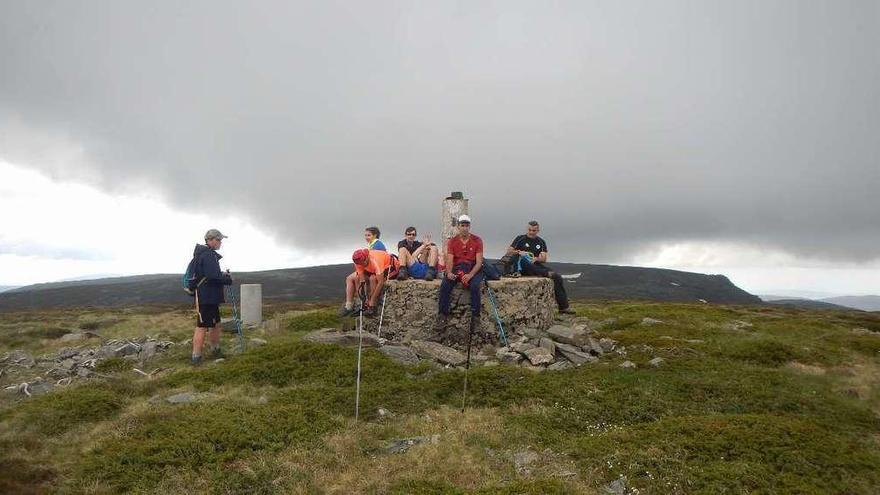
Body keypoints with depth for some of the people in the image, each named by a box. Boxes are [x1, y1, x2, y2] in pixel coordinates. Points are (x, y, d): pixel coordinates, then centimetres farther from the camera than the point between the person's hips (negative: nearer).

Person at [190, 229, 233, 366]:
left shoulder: (210, 254, 18)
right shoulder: (208, 255, -15)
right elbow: (213, 276, -25)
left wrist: (223, 276, 6)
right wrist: (228, 280, -10)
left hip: (211, 297, 11)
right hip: (206, 297, -11)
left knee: (216, 324, 19)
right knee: (202, 326, -7)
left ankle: (215, 351, 31)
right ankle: (196, 358, -3)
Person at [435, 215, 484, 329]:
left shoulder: (477, 240, 0)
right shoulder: (452, 241, 6)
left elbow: (479, 262, -7)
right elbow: (449, 260, -2)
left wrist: (470, 275, -25)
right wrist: (449, 272, -25)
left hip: (473, 268, -2)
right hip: (456, 268, 2)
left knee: (474, 286, -33)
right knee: (444, 285, -24)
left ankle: (475, 317, -22)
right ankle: (443, 317, -20)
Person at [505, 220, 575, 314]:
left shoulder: (541, 242, 17)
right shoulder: (520, 239, 10)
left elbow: (544, 259, 5)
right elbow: (508, 252, 2)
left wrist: (536, 259, -17)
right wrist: (518, 252, -18)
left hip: (536, 266, 3)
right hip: (523, 268, -3)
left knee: (558, 277, -14)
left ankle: (563, 306, -12)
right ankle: (546, 274, -45)